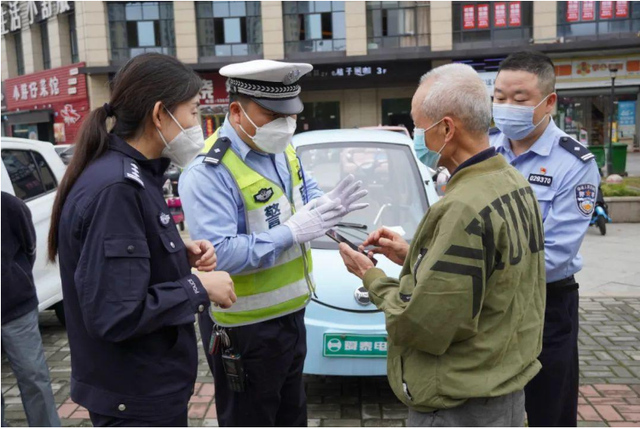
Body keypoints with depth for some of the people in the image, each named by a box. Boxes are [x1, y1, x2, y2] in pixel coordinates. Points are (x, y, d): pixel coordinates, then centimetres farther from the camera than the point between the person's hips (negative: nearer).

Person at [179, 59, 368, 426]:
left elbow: (307, 196, 12)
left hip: (291, 314, 8)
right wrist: (290, 233, -31)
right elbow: (218, 253, -32)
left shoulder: (282, 150, 2)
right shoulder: (208, 172, -25)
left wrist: (329, 206, -12)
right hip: (244, 330, -8)